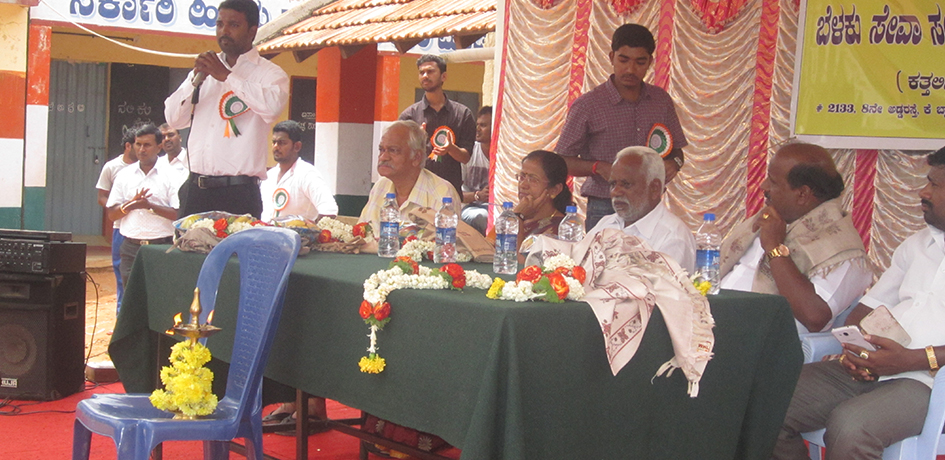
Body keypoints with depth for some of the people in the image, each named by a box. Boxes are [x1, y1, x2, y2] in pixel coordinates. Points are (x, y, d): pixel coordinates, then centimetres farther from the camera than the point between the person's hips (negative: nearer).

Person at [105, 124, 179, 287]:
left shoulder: (170, 175, 1)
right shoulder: (124, 175, 13)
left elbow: (179, 214, -8)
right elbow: (111, 214, 11)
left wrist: (150, 206, -16)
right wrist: (131, 204, -7)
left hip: (161, 245, -3)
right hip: (131, 247, 3)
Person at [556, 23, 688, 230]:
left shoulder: (661, 101, 10)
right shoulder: (587, 106, -3)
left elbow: (676, 150, 21)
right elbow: (562, 161, 0)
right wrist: (598, 167, -17)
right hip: (605, 211, -3)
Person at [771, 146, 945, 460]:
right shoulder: (917, 243, 25)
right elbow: (870, 305, 21)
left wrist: (913, 359, -22)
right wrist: (852, 348, 1)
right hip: (865, 371, 7)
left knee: (849, 426, -35)